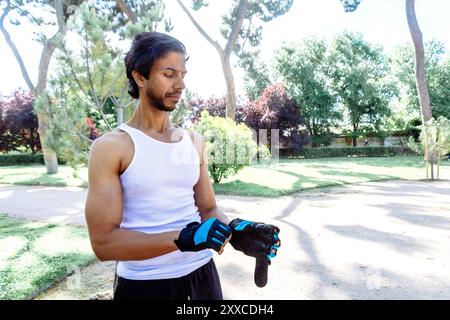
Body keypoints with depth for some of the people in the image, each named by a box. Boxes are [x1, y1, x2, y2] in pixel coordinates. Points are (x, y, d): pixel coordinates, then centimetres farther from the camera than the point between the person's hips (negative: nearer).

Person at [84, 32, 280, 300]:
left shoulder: (195, 141, 3)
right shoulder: (110, 147, -12)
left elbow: (208, 209, 7)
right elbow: (104, 241, -15)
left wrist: (234, 231, -14)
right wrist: (181, 238, -26)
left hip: (201, 275, 5)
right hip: (144, 284, -4)